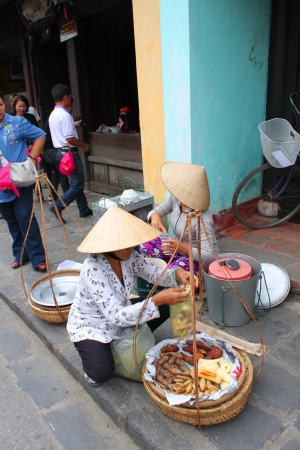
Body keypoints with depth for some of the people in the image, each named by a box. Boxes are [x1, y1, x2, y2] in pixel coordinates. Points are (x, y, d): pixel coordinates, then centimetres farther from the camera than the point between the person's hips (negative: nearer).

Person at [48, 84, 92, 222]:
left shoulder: (53, 115, 11)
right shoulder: (65, 115, -18)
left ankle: (84, 209, 24)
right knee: (78, 184, -3)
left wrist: (73, 125, 31)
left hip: (59, 151, 10)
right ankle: (57, 206, -7)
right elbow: (69, 138, -23)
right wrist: (84, 145, -9)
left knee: (76, 182, 16)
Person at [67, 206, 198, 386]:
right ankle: (91, 352, 7)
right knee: (102, 372, -27)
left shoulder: (129, 255, -16)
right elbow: (117, 317, -39)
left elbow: (155, 273, -8)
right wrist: (157, 299, -47)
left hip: (120, 312, 7)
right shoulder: (93, 270, -36)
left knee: (166, 306, -2)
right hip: (89, 326, -6)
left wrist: (177, 274, -30)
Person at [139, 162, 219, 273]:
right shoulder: (175, 198, -12)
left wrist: (183, 248, -45)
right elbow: (157, 211, 1)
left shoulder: (202, 219, -32)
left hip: (197, 258, -6)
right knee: (145, 245, -17)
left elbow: (209, 256, -31)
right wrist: (155, 216, -25)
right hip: (177, 248, 7)